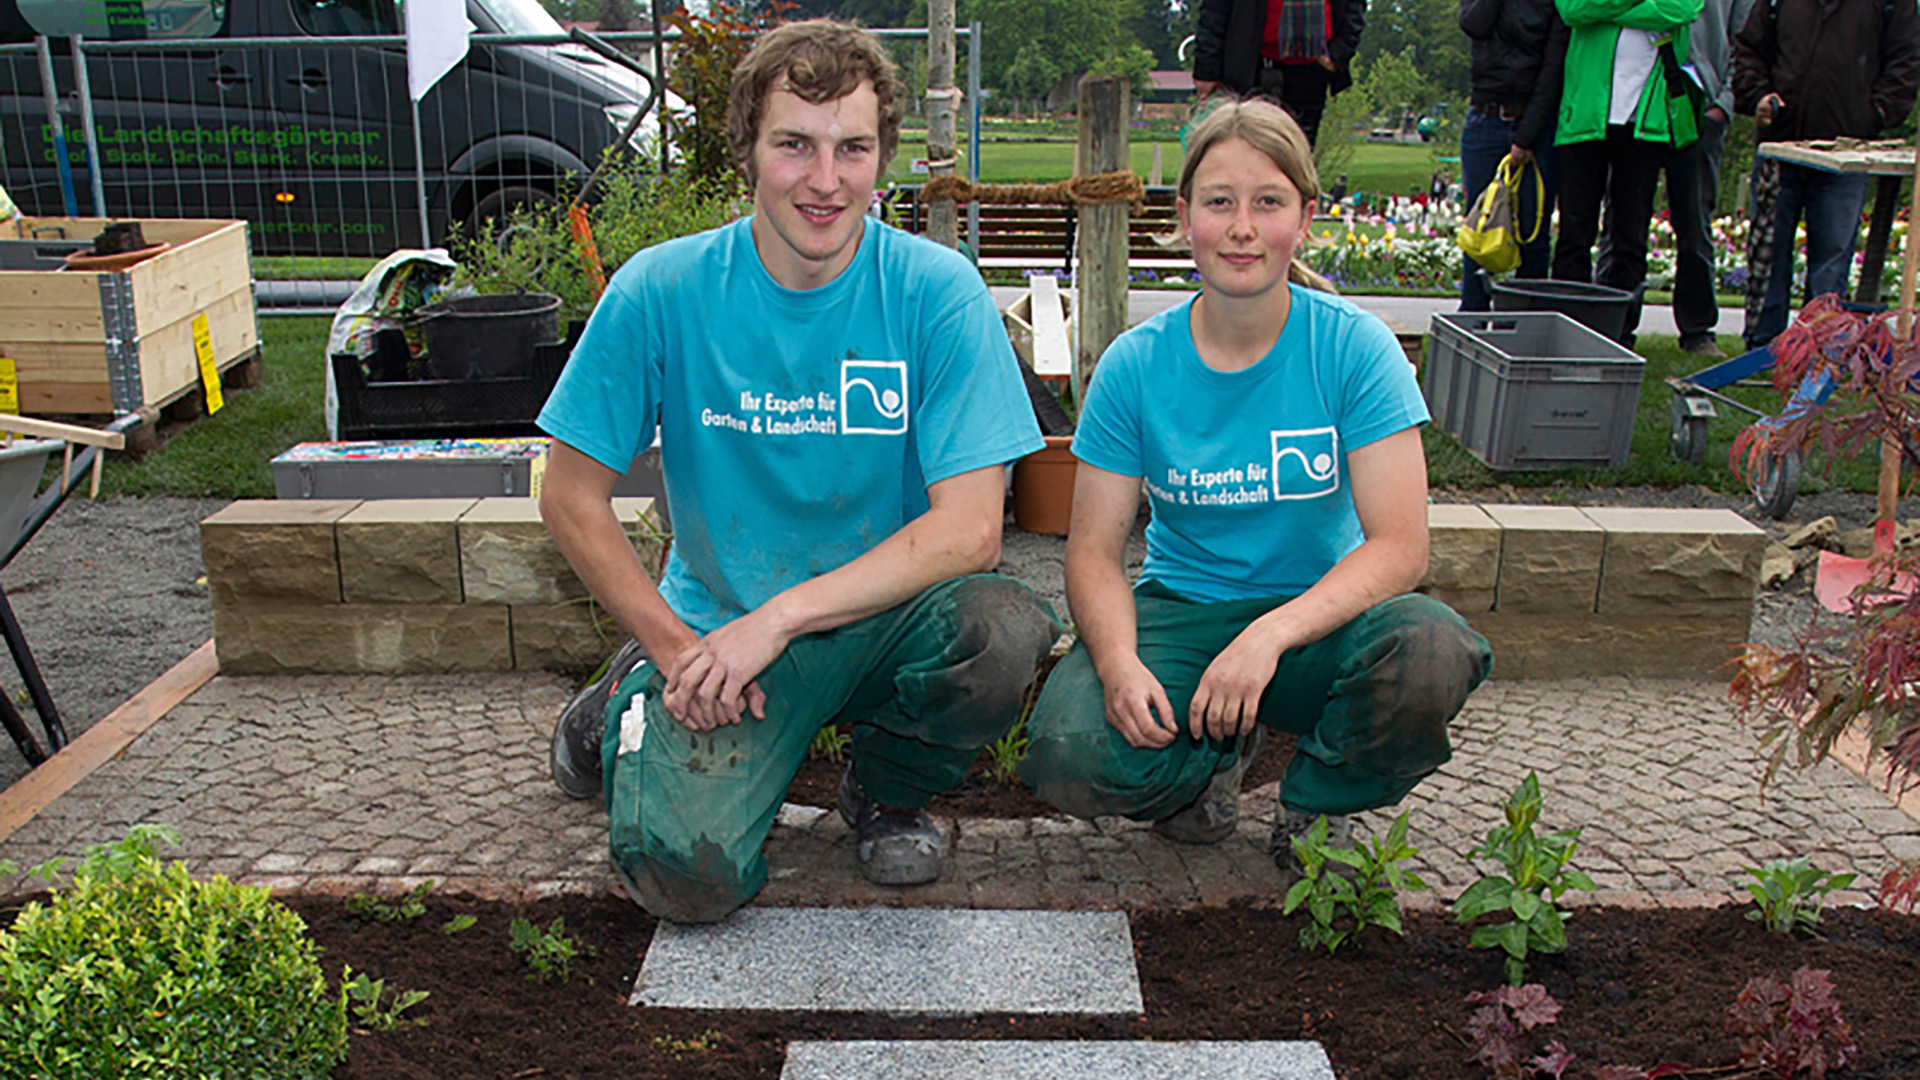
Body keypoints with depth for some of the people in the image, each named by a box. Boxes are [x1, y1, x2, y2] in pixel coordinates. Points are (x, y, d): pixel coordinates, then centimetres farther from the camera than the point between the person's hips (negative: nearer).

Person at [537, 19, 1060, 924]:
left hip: (885, 619, 1)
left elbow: (970, 530, -17)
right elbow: (572, 502, -2)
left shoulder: (937, 292, -10)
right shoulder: (660, 290, -8)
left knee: (1006, 629, -32)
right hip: (719, 625, 0)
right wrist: (675, 648, -11)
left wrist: (778, 618, -23)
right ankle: (627, 711, 15)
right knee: (691, 875, -22)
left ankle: (888, 790, 3)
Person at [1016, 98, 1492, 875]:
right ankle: (1221, 746, 8)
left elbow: (1400, 545, -17)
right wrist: (1117, 660, -28)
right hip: (1178, 610, 1)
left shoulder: (1354, 347, -10)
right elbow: (1095, 550, -6)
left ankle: (1317, 804, 0)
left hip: (1319, 611, 0)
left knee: (1430, 651, -34)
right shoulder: (1135, 365, -6)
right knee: (1072, 757, -29)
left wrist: (1271, 633, -32)